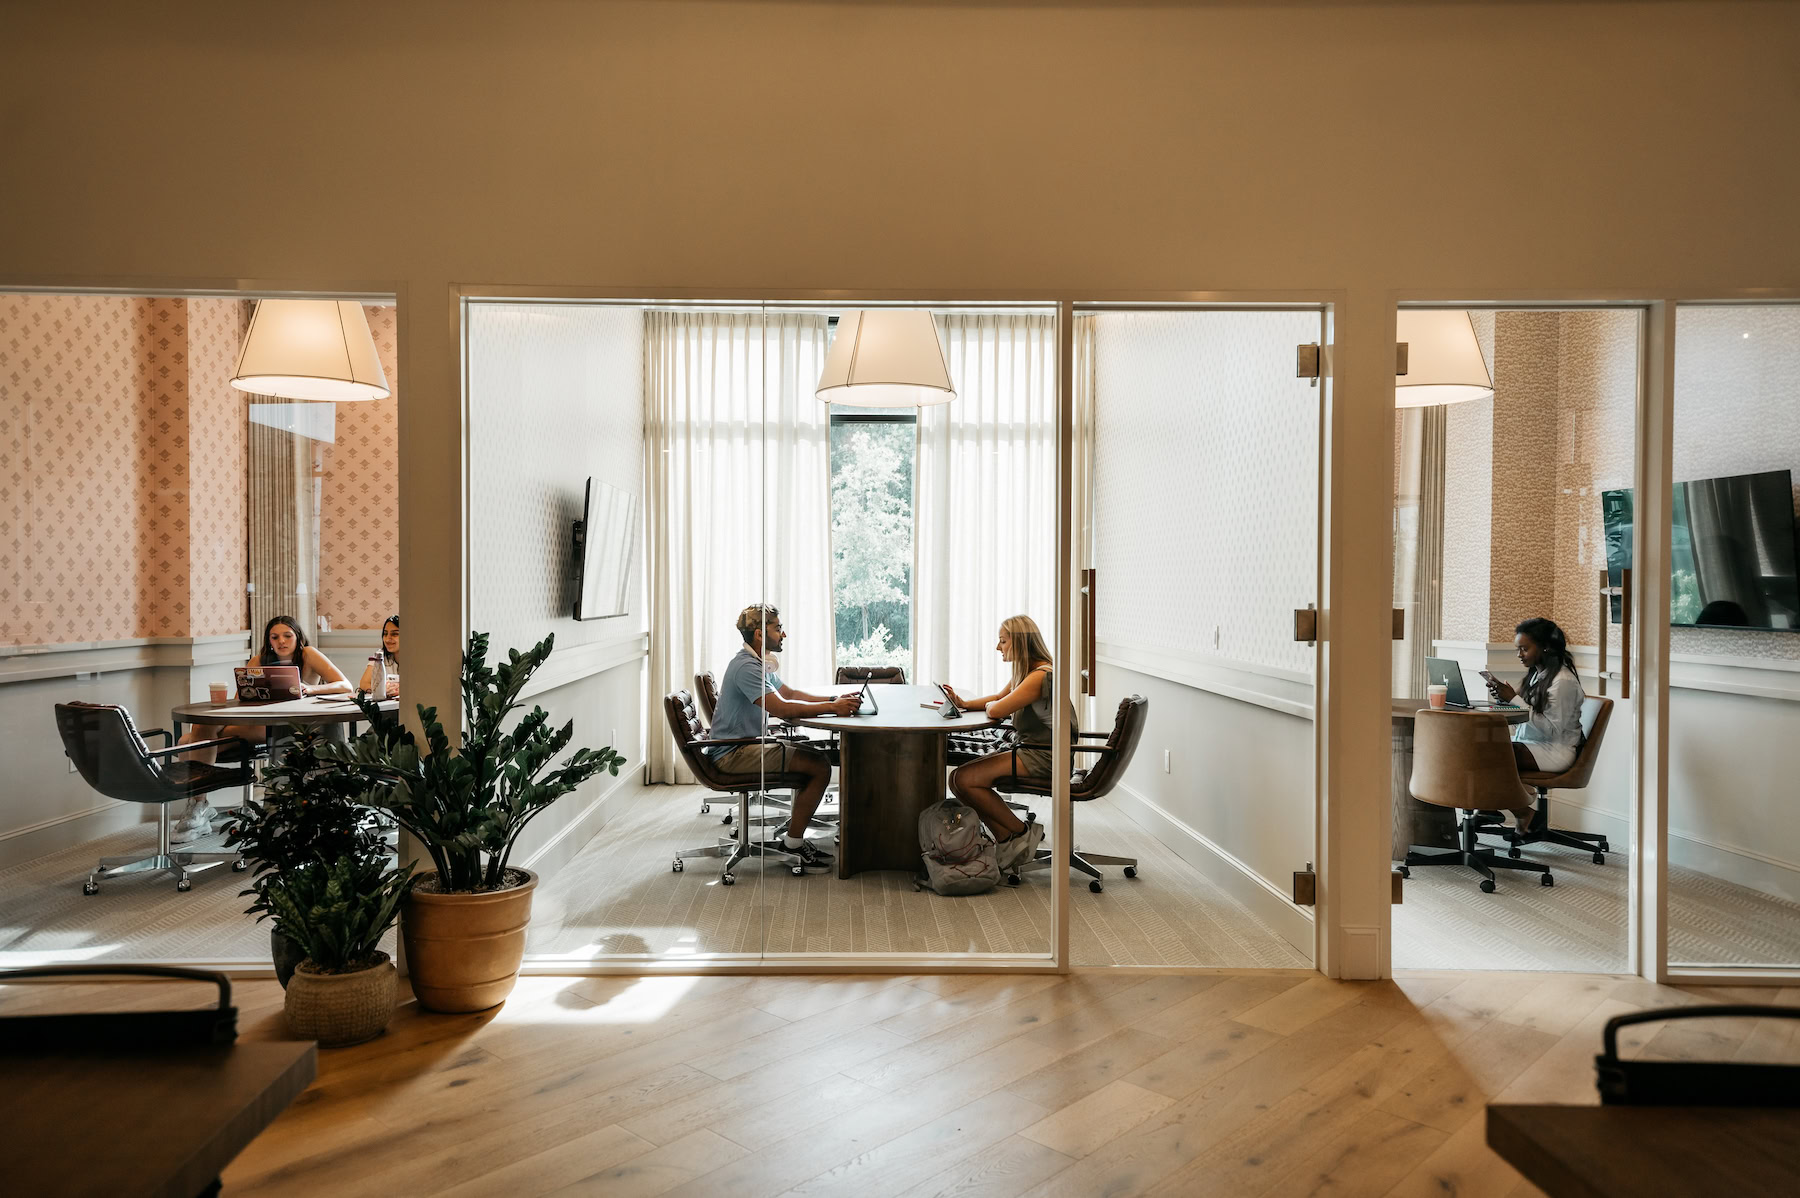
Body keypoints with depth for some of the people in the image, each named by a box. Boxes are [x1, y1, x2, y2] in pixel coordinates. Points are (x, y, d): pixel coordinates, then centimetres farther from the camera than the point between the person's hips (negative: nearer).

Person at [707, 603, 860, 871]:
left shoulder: (760, 663, 14)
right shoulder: (747, 667, -20)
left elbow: (790, 693, 18)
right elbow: (782, 708, -27)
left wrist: (834, 699, 4)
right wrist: (832, 708, -23)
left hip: (748, 745, 11)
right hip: (733, 754, -11)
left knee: (817, 756, 10)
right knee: (820, 766, -17)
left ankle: (794, 824, 14)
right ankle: (793, 842, -8)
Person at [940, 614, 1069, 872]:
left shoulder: (1041, 675, -20)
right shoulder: (1026, 671, 13)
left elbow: (996, 710, -25)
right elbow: (998, 697, 25)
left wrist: (990, 705, -1)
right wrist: (965, 704, 8)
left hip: (1044, 757, -10)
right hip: (1030, 750, 10)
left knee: (964, 780, -16)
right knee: (959, 778, -1)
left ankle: (1021, 832, -2)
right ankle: (1007, 841, 0)